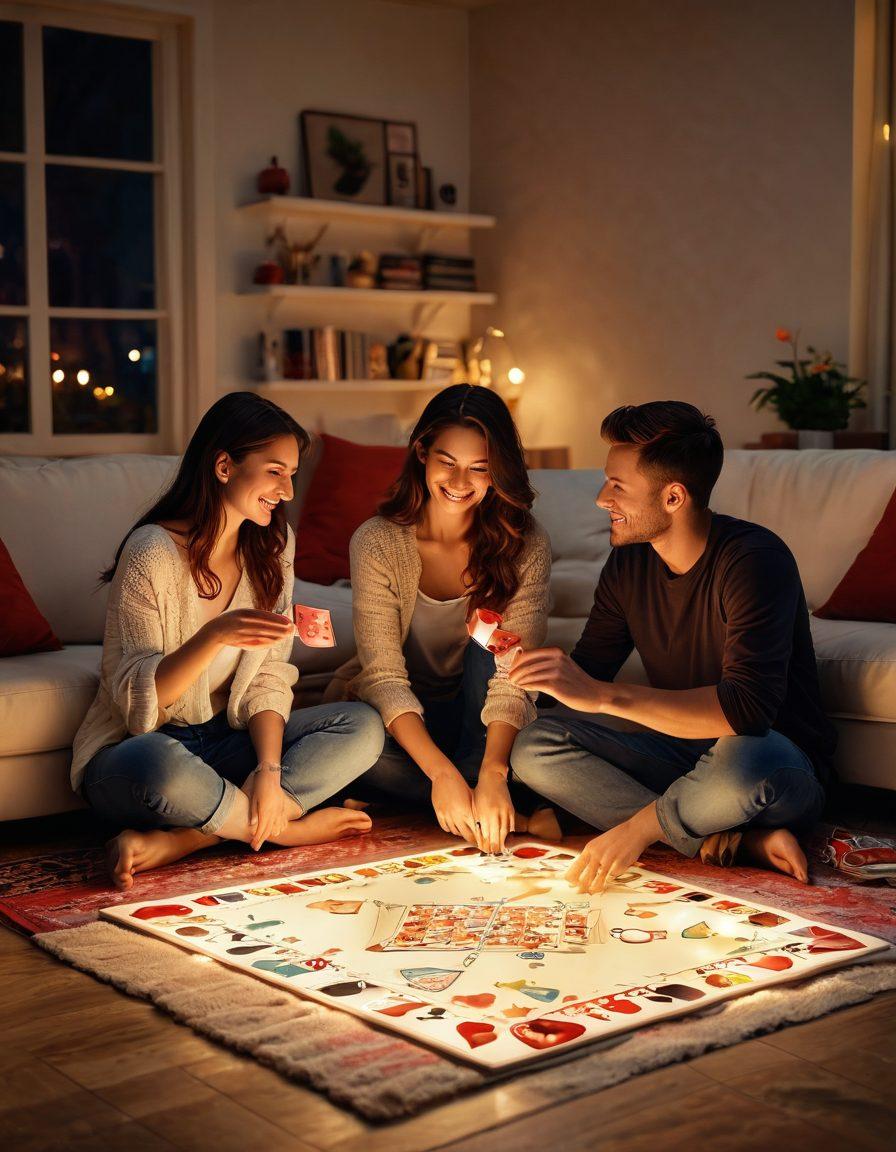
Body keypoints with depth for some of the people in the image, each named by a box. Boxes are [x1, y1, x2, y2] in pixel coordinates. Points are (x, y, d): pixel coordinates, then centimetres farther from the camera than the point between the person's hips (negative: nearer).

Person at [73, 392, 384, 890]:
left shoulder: (272, 545, 4)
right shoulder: (153, 553, -16)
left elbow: (268, 679, -1)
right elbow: (137, 702, -20)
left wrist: (269, 770, -18)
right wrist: (214, 636, -37)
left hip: (226, 739, 6)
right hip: (130, 751, -6)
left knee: (364, 727, -15)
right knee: (160, 764, -41)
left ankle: (175, 841, -22)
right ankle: (287, 826, -12)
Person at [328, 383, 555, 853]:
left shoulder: (524, 544, -14)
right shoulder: (377, 542, -15)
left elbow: (514, 674, -23)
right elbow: (385, 676, -22)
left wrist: (492, 773, -40)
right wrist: (441, 771, -37)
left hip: (479, 718, 0)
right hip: (404, 721, 0)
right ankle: (510, 818, -24)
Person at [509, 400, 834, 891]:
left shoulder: (752, 558, -21)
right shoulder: (628, 565, 1)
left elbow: (748, 708, -34)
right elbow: (588, 671, 8)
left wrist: (604, 695, -39)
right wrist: (517, 657, -13)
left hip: (786, 765, -6)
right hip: (680, 754, 7)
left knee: (742, 761, -42)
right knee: (535, 746, -15)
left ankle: (641, 824, -9)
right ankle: (736, 839, -19)